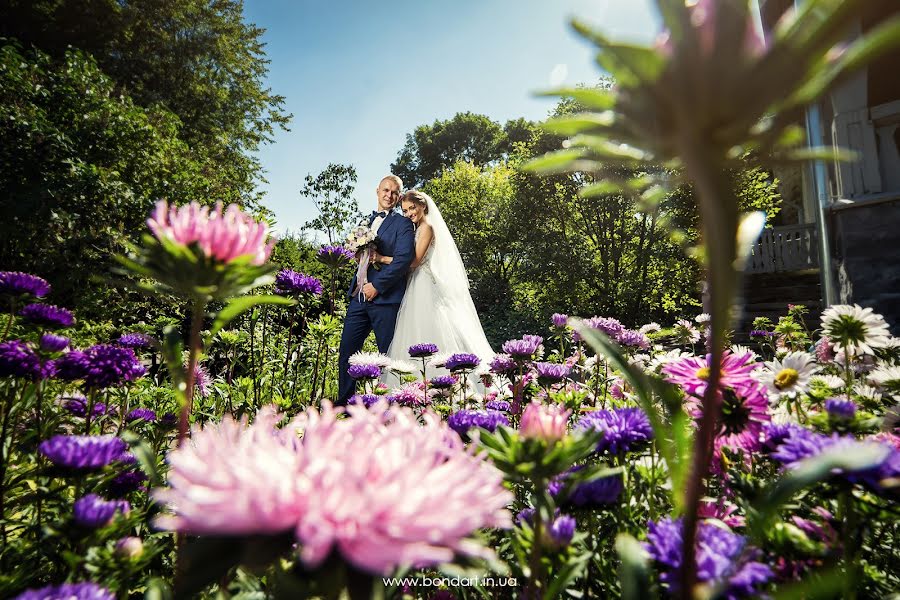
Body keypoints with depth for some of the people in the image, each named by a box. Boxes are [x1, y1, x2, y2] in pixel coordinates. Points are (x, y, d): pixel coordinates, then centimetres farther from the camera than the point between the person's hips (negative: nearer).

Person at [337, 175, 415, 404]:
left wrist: (377, 286, -15)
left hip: (385, 297, -6)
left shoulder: (402, 223, 0)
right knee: (347, 351, 6)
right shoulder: (366, 222, 21)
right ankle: (344, 403, 16)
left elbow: (404, 258, -13)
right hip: (359, 296, 7)